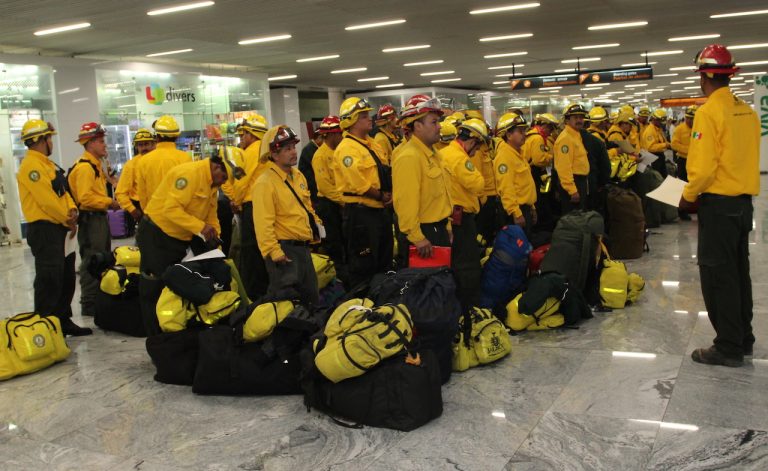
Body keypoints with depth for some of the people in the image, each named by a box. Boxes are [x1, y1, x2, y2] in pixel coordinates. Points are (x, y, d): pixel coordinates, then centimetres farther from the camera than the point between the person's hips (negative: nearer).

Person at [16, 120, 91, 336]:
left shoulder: (47, 164, 17)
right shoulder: (31, 165, -14)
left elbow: (62, 191, 16)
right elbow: (47, 200, -21)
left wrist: (72, 210, -4)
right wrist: (68, 221, -11)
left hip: (60, 228, 10)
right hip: (44, 230, -10)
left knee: (66, 278, 16)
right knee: (49, 281, -8)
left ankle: (63, 321, 26)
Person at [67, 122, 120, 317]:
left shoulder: (95, 164, 17)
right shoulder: (84, 167, -17)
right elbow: (86, 198, -25)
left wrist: (109, 202, 8)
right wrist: (109, 202, -16)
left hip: (100, 218, 11)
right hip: (90, 219, -11)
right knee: (91, 263, -6)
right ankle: (88, 305, 1)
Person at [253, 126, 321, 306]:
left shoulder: (298, 176, 11)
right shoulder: (265, 183, -17)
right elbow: (263, 223, -23)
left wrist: (316, 226, 19)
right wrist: (274, 252, -26)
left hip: (303, 247, 9)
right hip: (284, 250, -9)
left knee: (311, 297, 19)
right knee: (284, 299, -4)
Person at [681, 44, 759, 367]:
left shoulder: (709, 112, -16)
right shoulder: (747, 111, 8)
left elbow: (703, 167, -20)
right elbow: (749, 157, 11)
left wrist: (688, 196, -5)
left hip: (718, 204, -8)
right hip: (744, 201, 8)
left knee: (718, 276, 0)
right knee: (739, 271, 17)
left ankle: (728, 347, 7)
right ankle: (743, 339, 27)